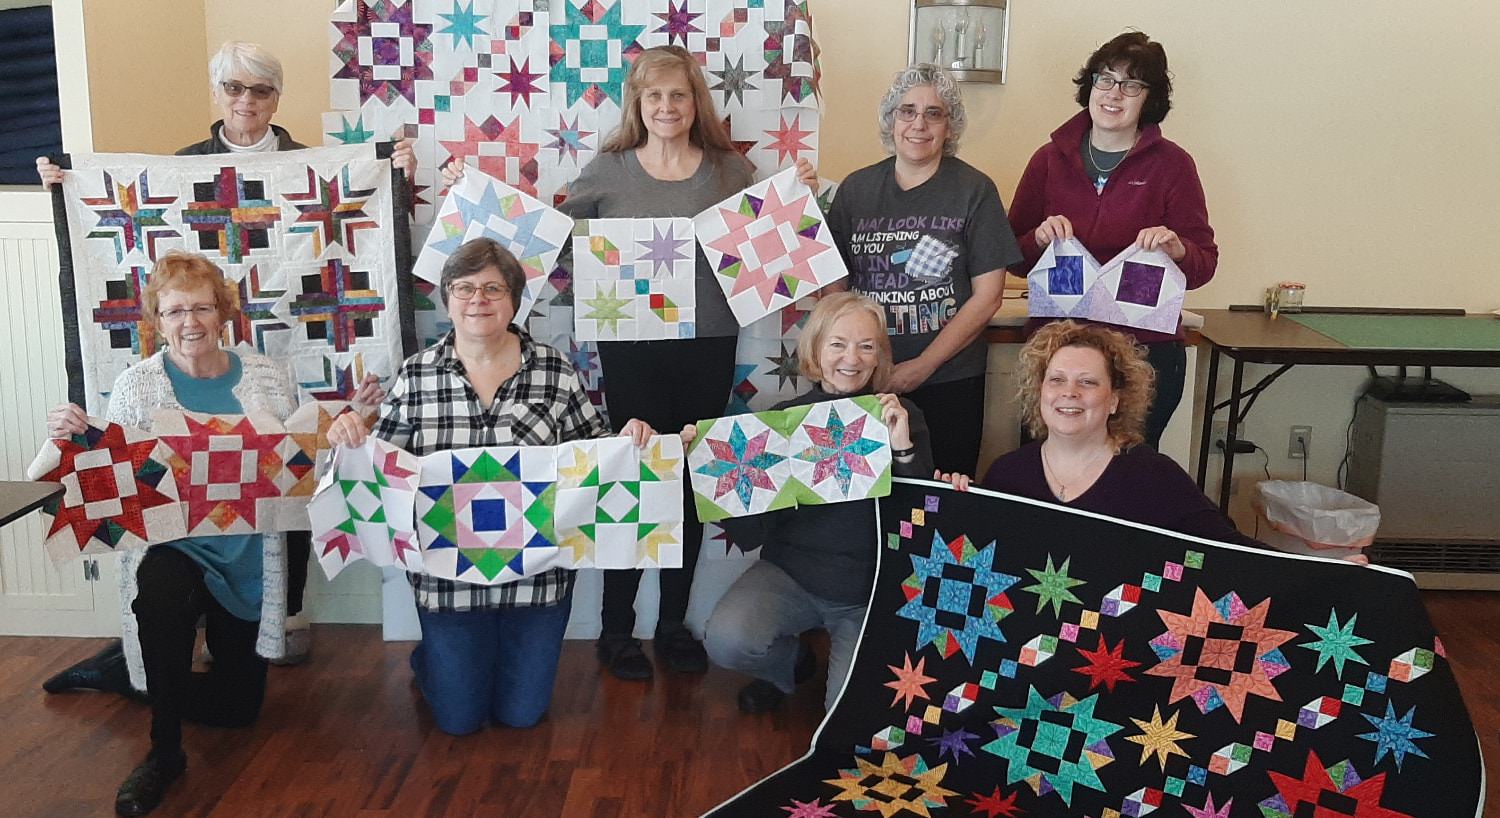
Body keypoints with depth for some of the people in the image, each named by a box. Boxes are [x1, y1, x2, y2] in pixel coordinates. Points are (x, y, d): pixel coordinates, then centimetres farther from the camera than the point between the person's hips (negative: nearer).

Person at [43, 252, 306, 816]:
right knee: (160, 594, -40)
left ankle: (125, 671, 39)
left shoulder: (267, 377, 0)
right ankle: (165, 753, -17)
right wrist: (76, 438, -24)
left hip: (249, 557, 3)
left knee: (237, 704, 8)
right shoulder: (136, 384, -4)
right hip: (172, 549, -2)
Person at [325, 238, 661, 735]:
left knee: (521, 713, 15)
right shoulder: (415, 376, -4)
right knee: (458, 719, 14)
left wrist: (628, 440, -18)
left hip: (538, 571, 0)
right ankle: (427, 660, 45)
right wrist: (349, 438, -18)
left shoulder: (556, 372, -4)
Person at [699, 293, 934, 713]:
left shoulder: (902, 417, -4)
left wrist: (903, 450, -25)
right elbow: (752, 531, -6)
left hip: (870, 589, -1)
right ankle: (791, 663, 11)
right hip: (790, 573, 1)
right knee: (725, 640, -25)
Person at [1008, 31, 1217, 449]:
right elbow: (1013, 257, 8)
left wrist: (1178, 250, -20)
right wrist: (1039, 240, -13)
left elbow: (1204, 264, 1)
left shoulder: (1172, 164, 1)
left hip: (1145, 352, -1)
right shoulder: (1050, 159, 5)